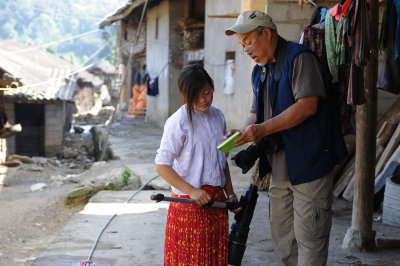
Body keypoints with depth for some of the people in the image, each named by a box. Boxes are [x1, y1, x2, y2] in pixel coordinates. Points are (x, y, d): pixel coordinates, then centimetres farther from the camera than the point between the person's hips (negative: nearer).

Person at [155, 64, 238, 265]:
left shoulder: (217, 116, 7)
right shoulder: (178, 122, -13)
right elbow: (161, 165, -15)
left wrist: (229, 193, 15)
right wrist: (192, 191, -20)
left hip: (217, 199, 6)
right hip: (189, 202, -6)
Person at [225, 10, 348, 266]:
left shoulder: (299, 58, -11)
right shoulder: (260, 71, 16)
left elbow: (307, 106, -21)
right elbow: (257, 112, 19)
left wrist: (263, 129, -23)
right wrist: (244, 132, -4)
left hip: (309, 162, -9)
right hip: (280, 167, 9)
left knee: (308, 237, -3)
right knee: (282, 236, 14)